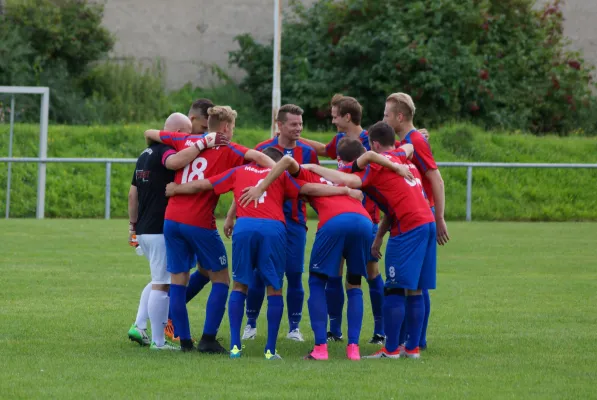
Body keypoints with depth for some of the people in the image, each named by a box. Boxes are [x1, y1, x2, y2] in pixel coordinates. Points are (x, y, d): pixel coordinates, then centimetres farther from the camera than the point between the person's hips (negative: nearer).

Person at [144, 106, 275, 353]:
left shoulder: (186, 141, 12)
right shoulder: (226, 150, 0)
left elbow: (150, 134, 23)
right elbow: (257, 157, -16)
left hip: (172, 219, 5)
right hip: (200, 223, -5)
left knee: (178, 280, 10)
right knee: (220, 279, 8)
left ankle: (184, 341, 8)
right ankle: (208, 339, 1)